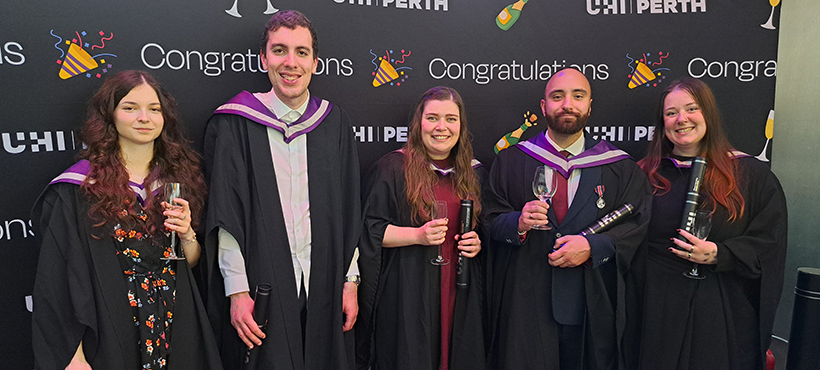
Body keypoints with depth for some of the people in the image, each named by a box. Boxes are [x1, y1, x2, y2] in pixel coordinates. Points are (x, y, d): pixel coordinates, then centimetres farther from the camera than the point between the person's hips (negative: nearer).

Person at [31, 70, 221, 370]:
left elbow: (192, 261, 7)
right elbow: (60, 279, -9)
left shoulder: (177, 176, 2)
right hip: (108, 335, -3)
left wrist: (187, 234, -13)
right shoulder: (78, 189, -9)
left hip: (178, 329, 4)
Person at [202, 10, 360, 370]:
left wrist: (350, 282, 3)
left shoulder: (334, 123, 4)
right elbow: (225, 214, -6)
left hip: (323, 285, 3)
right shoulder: (236, 124, -4)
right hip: (261, 287, -2)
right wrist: (237, 290, -10)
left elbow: (349, 211, 5)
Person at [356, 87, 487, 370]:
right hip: (407, 293, -4)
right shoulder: (393, 167, -6)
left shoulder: (474, 173, 9)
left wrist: (479, 242, -3)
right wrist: (417, 235, -21)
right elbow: (370, 230, -8)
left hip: (458, 293, 4)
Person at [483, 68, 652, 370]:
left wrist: (593, 246, -16)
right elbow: (490, 220, 1)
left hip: (592, 307, 1)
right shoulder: (510, 160, 4)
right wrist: (518, 222, -19)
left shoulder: (620, 167, 5)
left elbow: (637, 223, -1)